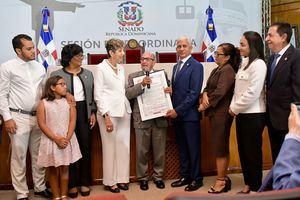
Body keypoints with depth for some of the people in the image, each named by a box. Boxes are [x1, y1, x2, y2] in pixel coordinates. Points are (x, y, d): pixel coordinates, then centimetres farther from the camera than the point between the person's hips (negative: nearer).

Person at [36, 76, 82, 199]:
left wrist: (67, 138, -14)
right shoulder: (43, 103, -5)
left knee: (65, 168, 10)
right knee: (53, 170, 7)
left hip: (67, 140, 2)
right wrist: (56, 139, -14)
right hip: (51, 141, -2)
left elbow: (72, 121, -1)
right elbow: (42, 124, -9)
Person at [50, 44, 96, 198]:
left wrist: (93, 112, 4)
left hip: (84, 114, 3)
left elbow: (92, 95, 12)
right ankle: (72, 184, 14)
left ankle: (85, 182, 19)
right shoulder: (56, 75, -3)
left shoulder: (88, 73, 9)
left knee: (85, 147, 7)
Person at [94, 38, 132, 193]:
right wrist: (106, 116, -14)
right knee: (110, 147, -1)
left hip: (124, 112, 6)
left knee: (124, 146, 6)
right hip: (109, 112, -6)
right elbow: (98, 95, -8)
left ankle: (121, 178, 19)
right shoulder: (101, 68, -4)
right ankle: (109, 181, 12)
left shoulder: (121, 68, 14)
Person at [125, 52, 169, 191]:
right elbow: (128, 94, -9)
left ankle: (158, 176, 24)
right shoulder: (133, 77, 5)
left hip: (160, 118, 1)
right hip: (142, 119, -1)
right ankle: (142, 178, 21)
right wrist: (142, 85, -23)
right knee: (142, 151, 7)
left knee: (159, 151, 9)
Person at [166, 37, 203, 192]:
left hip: (189, 115, -7)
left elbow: (194, 93, -16)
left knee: (193, 148, 3)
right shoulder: (176, 67, 16)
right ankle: (185, 176, 25)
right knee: (182, 148, 13)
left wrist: (178, 110, -16)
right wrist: (172, 109, 3)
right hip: (176, 114, 7)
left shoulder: (196, 66, -9)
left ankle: (196, 179, 15)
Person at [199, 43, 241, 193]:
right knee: (220, 147, 14)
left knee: (220, 147, -3)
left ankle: (221, 181, 6)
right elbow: (208, 87, 13)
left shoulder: (228, 70, -12)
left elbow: (220, 91, -20)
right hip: (214, 112, 9)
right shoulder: (217, 70, 16)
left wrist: (205, 105, -13)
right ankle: (224, 178, 24)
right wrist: (205, 95, -9)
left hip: (222, 113, -9)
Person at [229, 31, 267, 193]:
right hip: (241, 113, 8)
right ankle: (248, 183, 28)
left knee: (253, 152, 4)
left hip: (253, 115, -8)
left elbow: (252, 93, -19)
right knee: (243, 150, 14)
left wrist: (235, 108, -11)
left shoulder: (258, 65, -14)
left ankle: (255, 188, 18)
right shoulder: (244, 62, 11)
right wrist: (233, 106, 1)